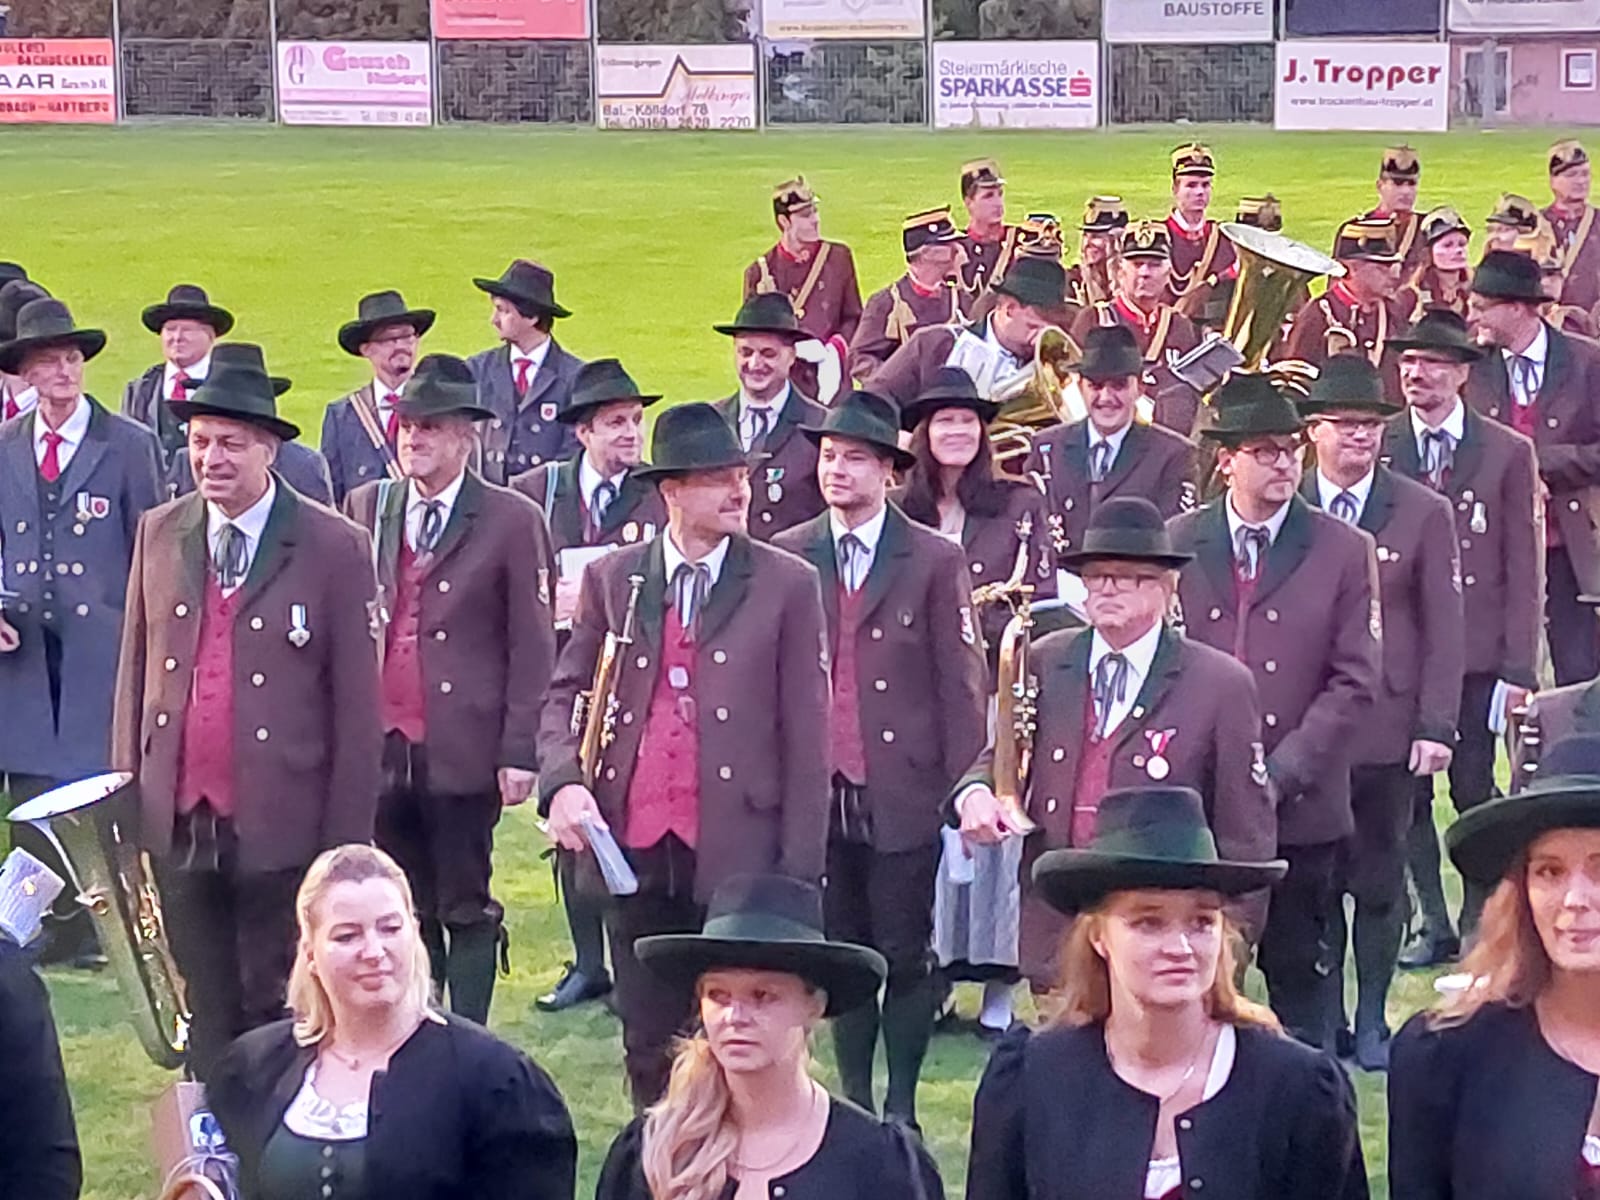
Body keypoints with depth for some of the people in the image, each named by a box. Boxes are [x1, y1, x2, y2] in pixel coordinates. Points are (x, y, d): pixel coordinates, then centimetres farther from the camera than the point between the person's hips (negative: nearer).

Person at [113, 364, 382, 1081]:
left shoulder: (334, 548, -6)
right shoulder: (159, 533, 7)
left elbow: (356, 703, -6)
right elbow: (135, 670, 12)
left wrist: (345, 842, -7)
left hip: (279, 827, -4)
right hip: (178, 825, 4)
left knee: (277, 1013, 4)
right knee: (204, 1011, 13)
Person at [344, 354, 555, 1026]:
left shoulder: (512, 522, -2)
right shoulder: (366, 509, 10)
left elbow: (532, 648, -3)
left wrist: (519, 752, -8)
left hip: (463, 750, -4)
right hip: (379, 745, 4)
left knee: (466, 910, 3)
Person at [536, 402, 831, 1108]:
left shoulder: (786, 586, 2)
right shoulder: (610, 581, 9)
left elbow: (806, 737, 1)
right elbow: (565, 696, 13)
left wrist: (799, 872, -4)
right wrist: (563, 781, -8)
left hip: (737, 851, -2)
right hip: (634, 848, 2)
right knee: (648, 1042, 10)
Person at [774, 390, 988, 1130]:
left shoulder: (935, 562, 0)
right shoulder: (786, 559, 7)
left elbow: (960, 683, -1)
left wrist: (965, 789, -5)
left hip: (904, 792, -2)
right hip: (819, 790, 2)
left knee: (905, 956, 1)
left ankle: (901, 1105, 12)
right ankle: (853, 1100, 18)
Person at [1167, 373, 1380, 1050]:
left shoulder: (1344, 551, 2)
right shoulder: (1176, 544, 7)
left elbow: (1354, 683, -2)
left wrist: (1278, 775, -10)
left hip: (1301, 807, -1)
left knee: (1300, 978, 6)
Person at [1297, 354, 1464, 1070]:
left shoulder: (1423, 513, 3)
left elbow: (1444, 627, 3)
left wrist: (1436, 725, -4)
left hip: (1386, 730, 0)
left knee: (1379, 881, 5)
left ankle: (1371, 1020, 16)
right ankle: (1320, 1018, 16)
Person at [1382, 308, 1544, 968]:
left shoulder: (1508, 452, 2)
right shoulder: (1376, 449, 4)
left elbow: (1524, 568, 1)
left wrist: (1518, 667, -4)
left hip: (1477, 651, -1)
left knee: (1472, 789, 2)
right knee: (1407, 793, 4)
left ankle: (1480, 922, 15)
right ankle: (1433, 926, 15)